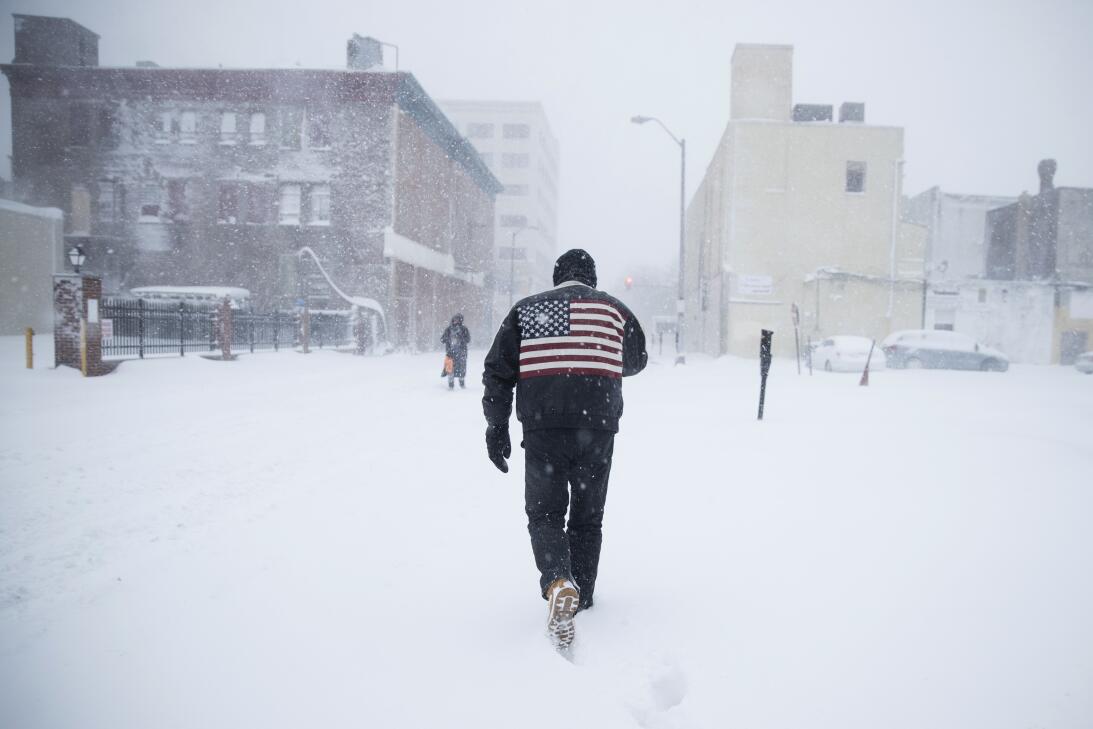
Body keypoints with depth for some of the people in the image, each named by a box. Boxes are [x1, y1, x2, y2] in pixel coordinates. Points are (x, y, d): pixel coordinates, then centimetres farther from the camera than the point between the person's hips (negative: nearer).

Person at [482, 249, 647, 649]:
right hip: (597, 430, 1)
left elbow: (498, 369, 4)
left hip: (542, 429, 0)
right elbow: (637, 361, 25)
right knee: (587, 517, 16)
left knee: (544, 514, 7)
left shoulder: (525, 309, 10)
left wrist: (497, 427, 7)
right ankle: (580, 597, 22)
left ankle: (559, 583, -18)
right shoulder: (614, 309, 10)